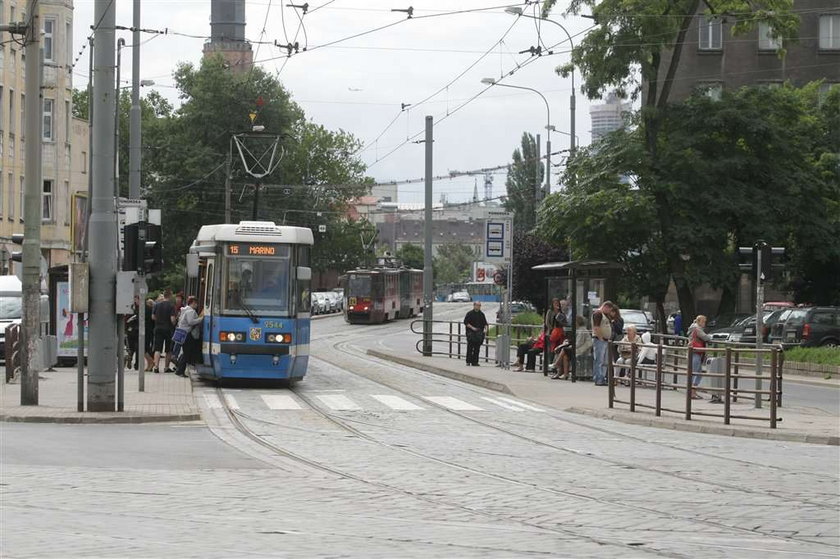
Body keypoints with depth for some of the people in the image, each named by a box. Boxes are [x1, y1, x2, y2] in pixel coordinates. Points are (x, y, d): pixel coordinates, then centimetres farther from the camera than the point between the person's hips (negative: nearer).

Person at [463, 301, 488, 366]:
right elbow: (465, 322, -3)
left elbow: (485, 323, 16)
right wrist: (472, 327, -13)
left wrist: (485, 329, -3)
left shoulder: (481, 314, 13)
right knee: (470, 348, -6)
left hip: (479, 334, 4)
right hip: (471, 332, -4)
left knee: (477, 348, 3)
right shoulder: (470, 313, 0)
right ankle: (468, 361, 0)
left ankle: (475, 362, 6)